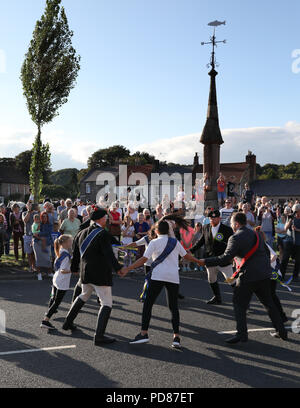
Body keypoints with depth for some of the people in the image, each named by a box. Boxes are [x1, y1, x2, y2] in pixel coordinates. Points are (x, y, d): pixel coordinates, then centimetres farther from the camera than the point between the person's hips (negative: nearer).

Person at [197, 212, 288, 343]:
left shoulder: (236, 238, -11)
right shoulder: (256, 234, 14)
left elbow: (225, 258, -18)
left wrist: (206, 261, -11)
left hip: (248, 276, -7)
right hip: (264, 275, 8)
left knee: (239, 305, 4)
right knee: (268, 302, 19)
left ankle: (241, 334, 2)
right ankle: (281, 331, 26)